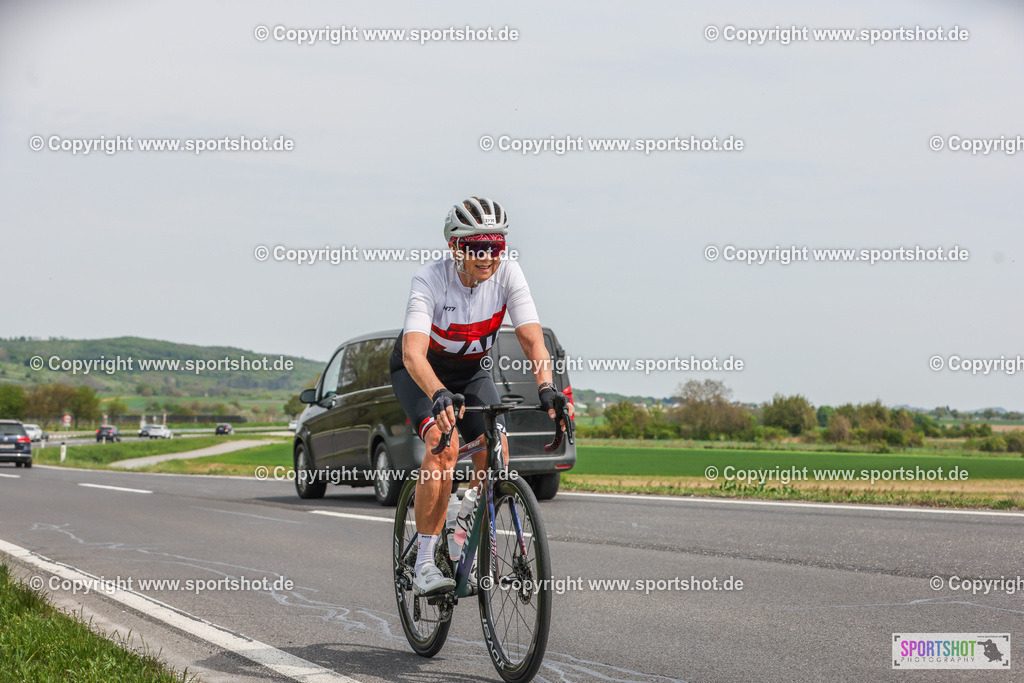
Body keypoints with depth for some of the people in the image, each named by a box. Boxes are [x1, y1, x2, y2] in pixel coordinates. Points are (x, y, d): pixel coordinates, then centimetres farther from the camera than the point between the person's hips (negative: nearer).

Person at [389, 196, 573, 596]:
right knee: (444, 443, -29)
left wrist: (546, 388, -45)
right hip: (420, 370, -4)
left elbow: (532, 339, -27)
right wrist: (439, 396, -62)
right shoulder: (430, 280, -32)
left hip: (470, 370, 4)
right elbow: (413, 352, -44)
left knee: (495, 450, -18)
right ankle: (424, 564, -25)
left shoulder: (508, 274, -22)